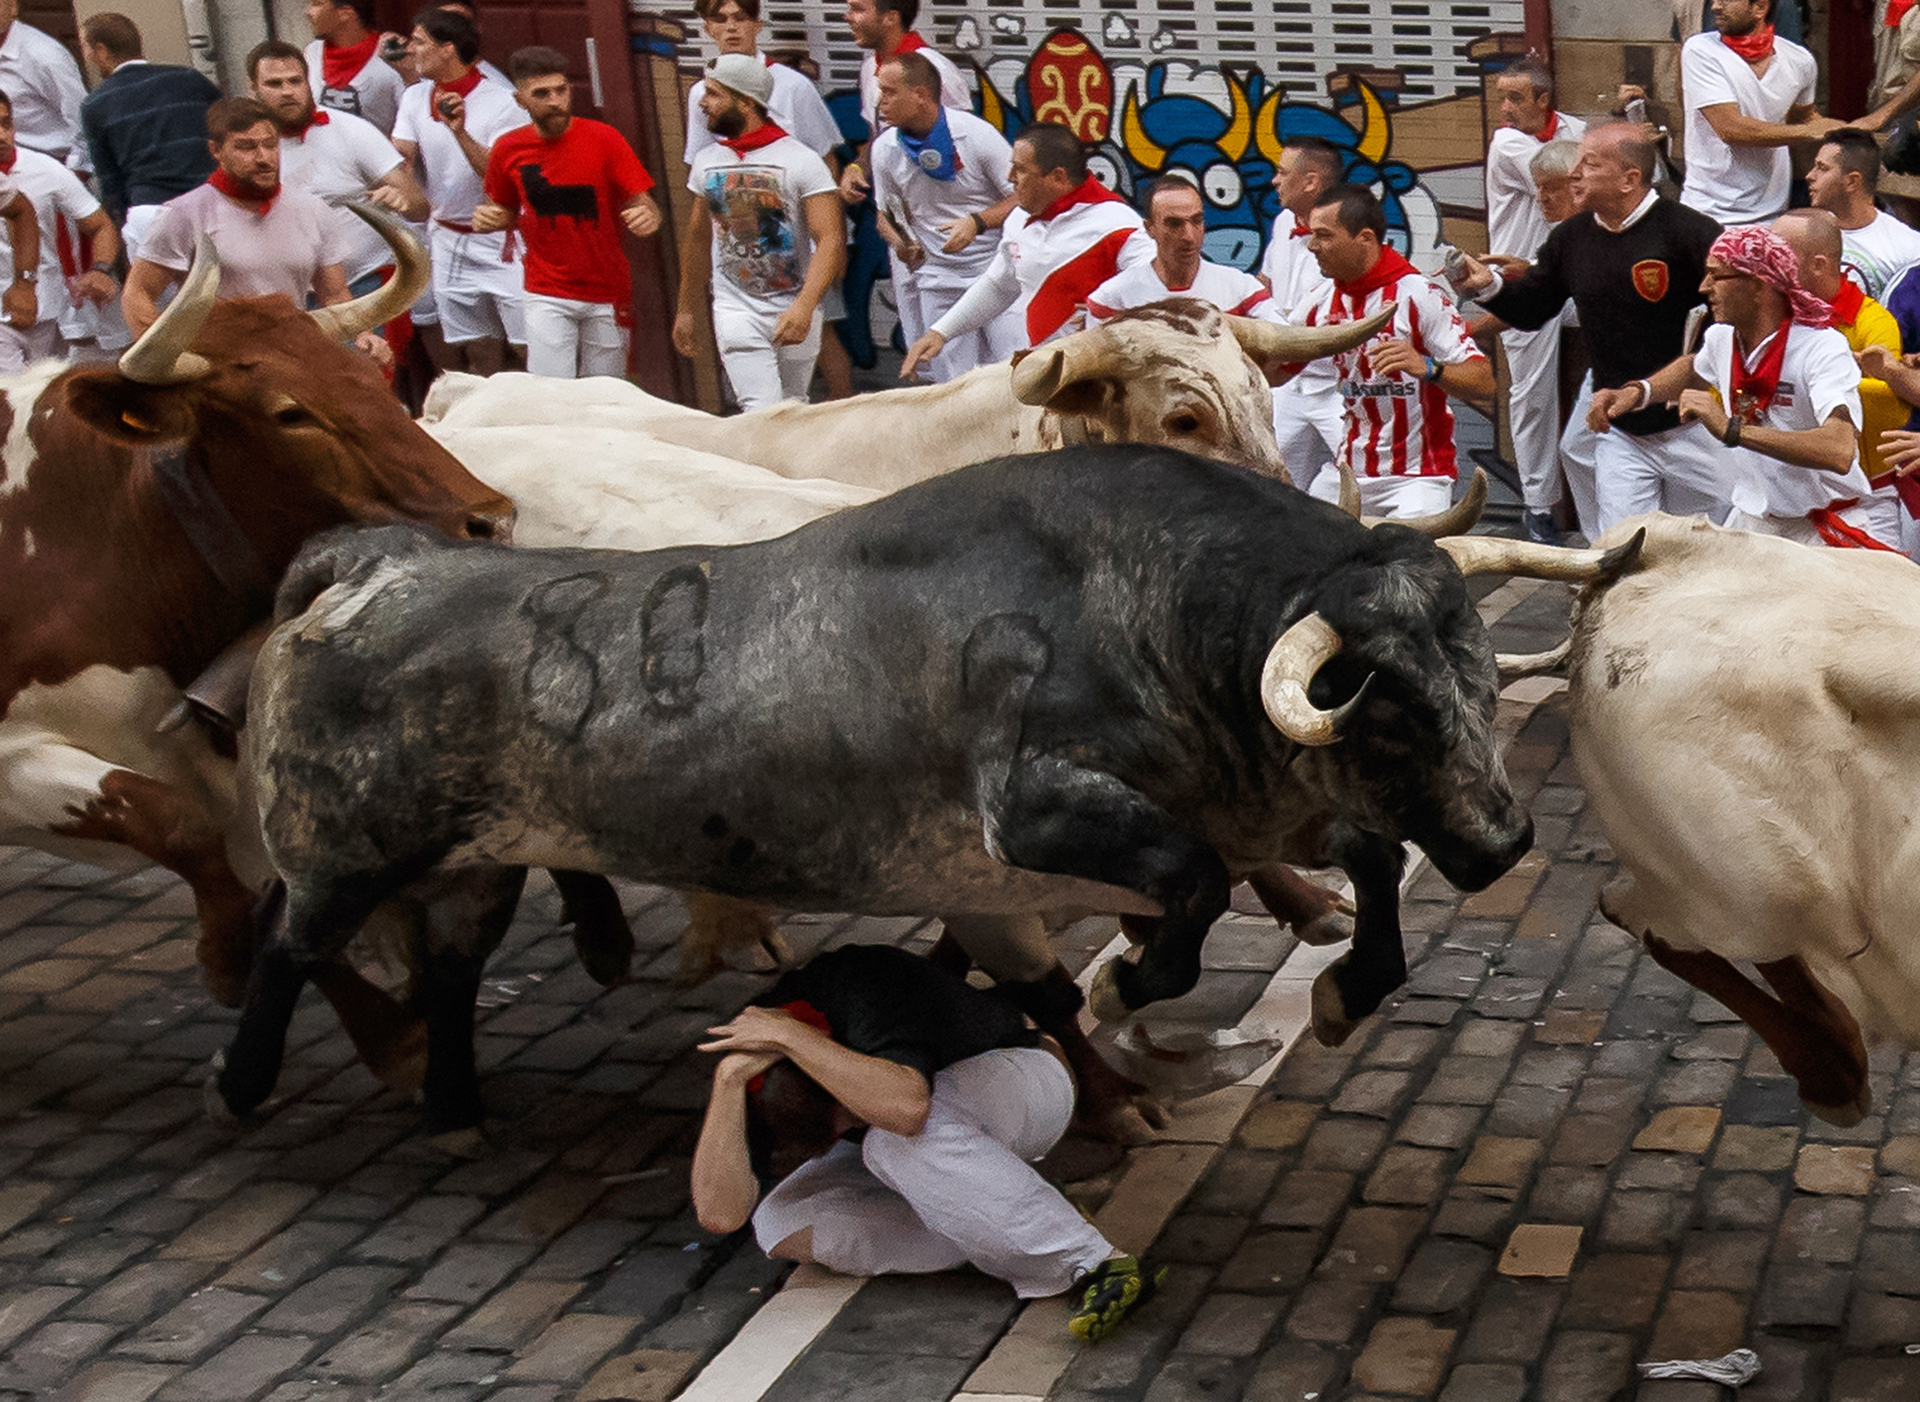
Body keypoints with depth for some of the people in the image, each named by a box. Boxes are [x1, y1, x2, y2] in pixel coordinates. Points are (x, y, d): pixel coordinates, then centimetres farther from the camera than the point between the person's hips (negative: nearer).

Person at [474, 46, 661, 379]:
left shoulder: (603, 139, -7)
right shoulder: (508, 149, 0)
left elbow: (643, 204, -8)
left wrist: (648, 218, -31)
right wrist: (489, 219, -6)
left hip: (607, 295, 0)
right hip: (547, 296, 0)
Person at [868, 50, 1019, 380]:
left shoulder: (975, 134, -9)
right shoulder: (884, 149, 2)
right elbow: (885, 213, 17)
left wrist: (977, 223, -21)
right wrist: (900, 243, -6)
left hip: (996, 267, -3)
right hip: (938, 281, 3)